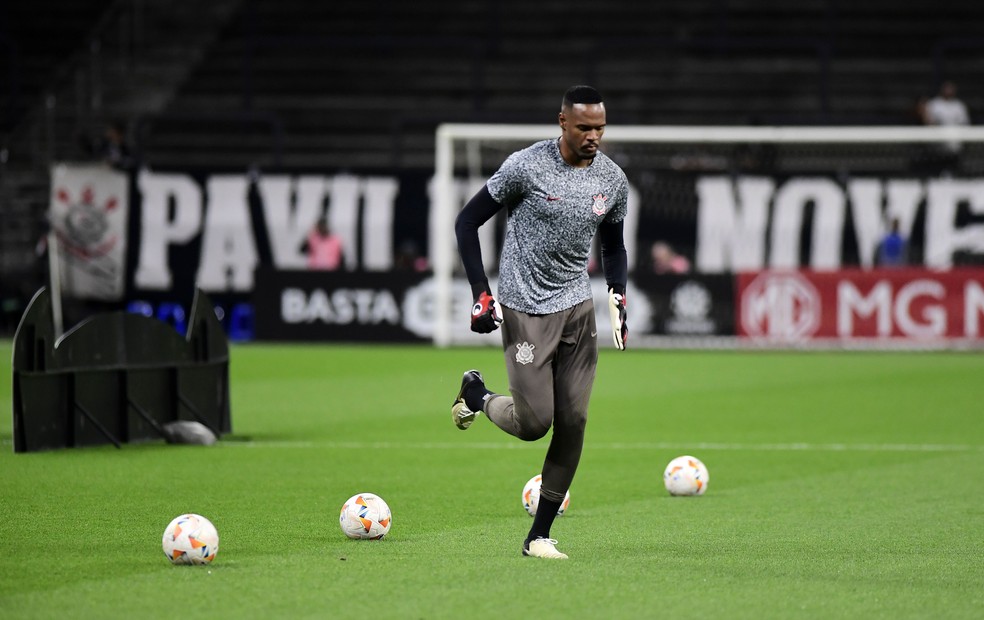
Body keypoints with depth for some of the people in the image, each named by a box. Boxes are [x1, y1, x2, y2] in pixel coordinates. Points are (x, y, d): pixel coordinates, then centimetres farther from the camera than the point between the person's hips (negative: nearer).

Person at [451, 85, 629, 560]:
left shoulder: (612, 179, 3)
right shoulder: (526, 166, -13)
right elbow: (467, 222, -6)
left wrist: (617, 298, 4)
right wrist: (482, 294, -12)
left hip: (577, 307, 5)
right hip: (525, 308, -5)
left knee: (573, 422, -3)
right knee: (534, 423, -9)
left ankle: (539, 535, 6)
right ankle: (477, 395, 25)